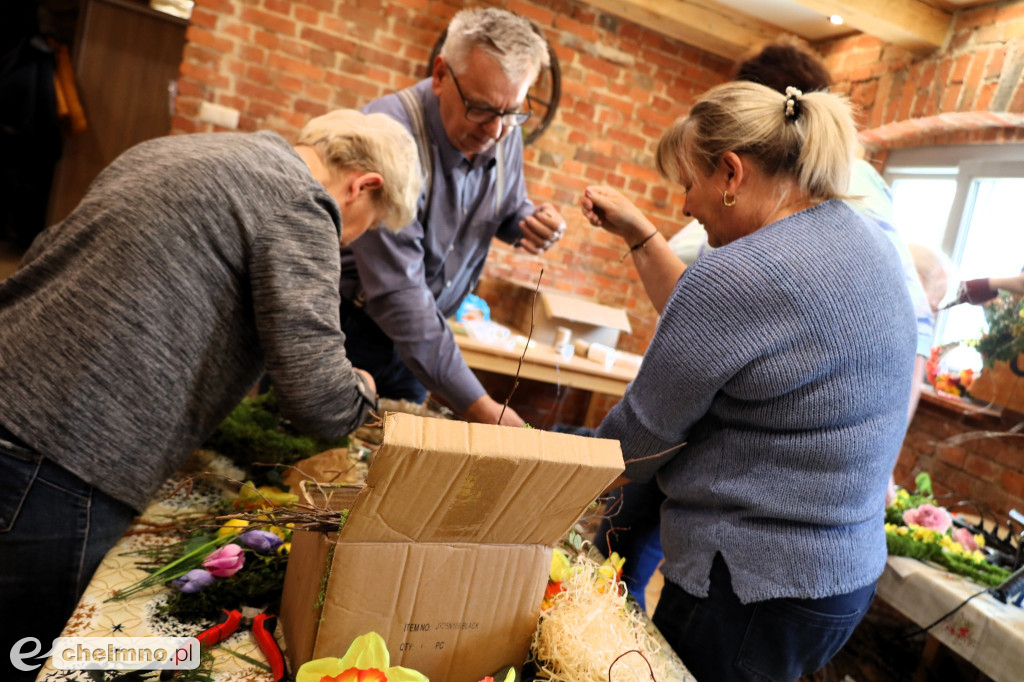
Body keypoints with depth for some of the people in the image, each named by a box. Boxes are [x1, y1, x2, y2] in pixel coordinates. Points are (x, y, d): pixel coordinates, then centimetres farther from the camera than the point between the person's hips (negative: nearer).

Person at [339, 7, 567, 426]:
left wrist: (531, 223, -12)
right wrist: (476, 405, -31)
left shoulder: (504, 135, -5)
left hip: (418, 335, 5)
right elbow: (397, 290, -30)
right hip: (342, 325, -5)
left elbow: (507, 209, 14)